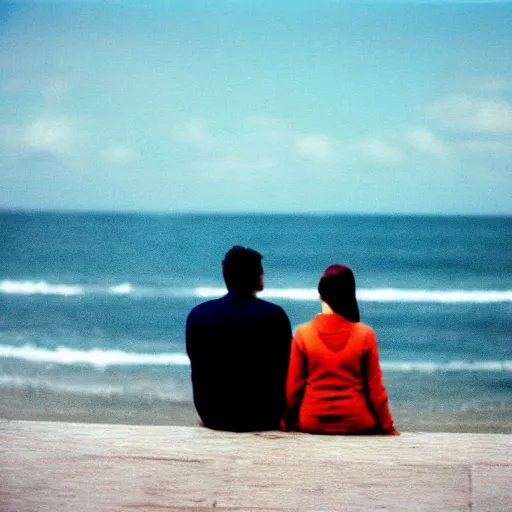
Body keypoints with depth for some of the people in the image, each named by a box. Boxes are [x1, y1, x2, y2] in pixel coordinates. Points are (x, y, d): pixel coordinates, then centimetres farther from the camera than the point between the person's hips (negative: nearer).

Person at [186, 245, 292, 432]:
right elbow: (286, 368, -6)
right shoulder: (273, 315, -13)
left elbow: (199, 370, 6)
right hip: (263, 416, -3)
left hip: (213, 416, 3)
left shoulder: (197, 315, -4)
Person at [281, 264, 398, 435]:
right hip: (356, 424, -1)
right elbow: (375, 387, 0)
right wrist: (388, 428, 10)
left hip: (312, 423, 1)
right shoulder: (365, 334, -5)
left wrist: (286, 423, 15)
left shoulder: (302, 334, -4)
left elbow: (293, 386, 2)